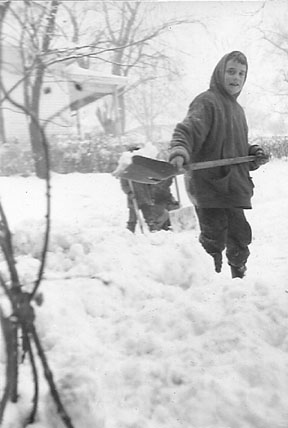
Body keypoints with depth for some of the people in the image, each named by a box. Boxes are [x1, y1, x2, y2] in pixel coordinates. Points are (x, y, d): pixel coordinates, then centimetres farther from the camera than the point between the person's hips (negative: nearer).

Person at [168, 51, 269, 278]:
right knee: (214, 242, -5)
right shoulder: (206, 102, -8)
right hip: (208, 185, -9)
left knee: (240, 237, 19)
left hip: (234, 187, 9)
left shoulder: (237, 109, 20)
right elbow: (187, 130, -24)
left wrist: (254, 154, 9)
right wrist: (179, 152, -44)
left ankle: (239, 278, 37)